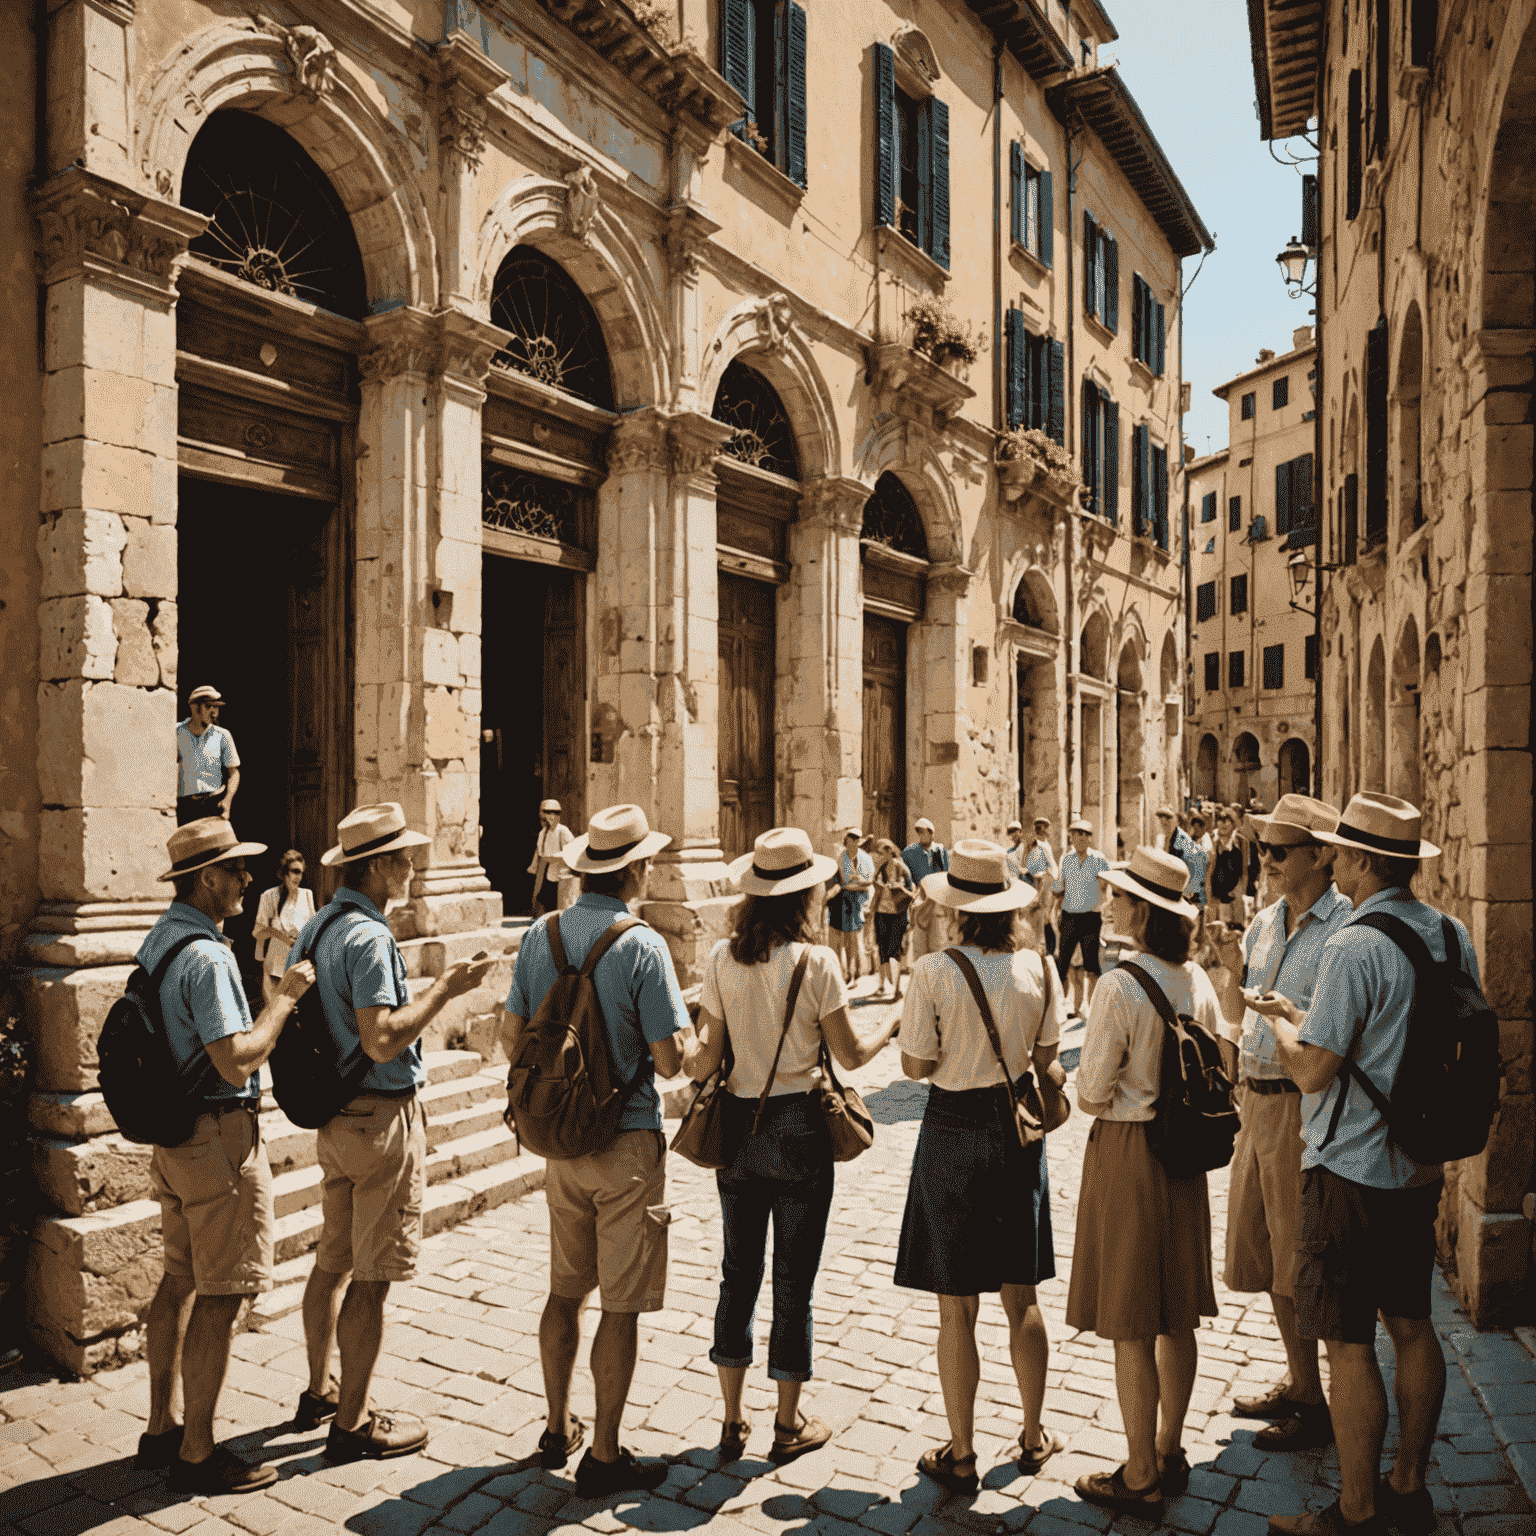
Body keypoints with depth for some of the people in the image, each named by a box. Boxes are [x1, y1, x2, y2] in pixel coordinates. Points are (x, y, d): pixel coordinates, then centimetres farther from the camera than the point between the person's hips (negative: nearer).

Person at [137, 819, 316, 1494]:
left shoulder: (158, 938, 8)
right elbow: (236, 1058, -27)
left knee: (180, 1279, 19)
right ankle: (197, 1454, 13)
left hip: (173, 1133, 10)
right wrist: (286, 995, -18)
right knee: (219, 1297, 1)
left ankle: (160, 1429, 32)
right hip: (219, 1136, -10)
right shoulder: (207, 957, -23)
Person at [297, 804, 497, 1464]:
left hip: (335, 1113, 10)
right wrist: (445, 987, -21)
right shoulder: (368, 937, -22)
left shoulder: (316, 927, 8)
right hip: (382, 1117, -10)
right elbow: (381, 1039, -28)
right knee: (372, 1277, 2)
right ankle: (353, 1424, 14)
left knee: (333, 1259, 21)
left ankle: (320, 1391, 36)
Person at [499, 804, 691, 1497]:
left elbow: (511, 1038, 4)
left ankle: (558, 1430, 34)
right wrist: (682, 1018, 2)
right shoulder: (642, 946, -19)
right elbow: (670, 1059, -18)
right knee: (621, 1304, 7)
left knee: (565, 1290, 20)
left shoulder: (541, 935, -1)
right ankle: (604, 1455, 18)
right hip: (627, 1141, -6)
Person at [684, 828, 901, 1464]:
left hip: (738, 1126, 4)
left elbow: (705, 1053, -7)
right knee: (794, 1275, 10)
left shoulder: (721, 957, -3)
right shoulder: (814, 960, -14)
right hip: (798, 1128, -4)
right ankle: (789, 1424, 24)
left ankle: (733, 1421, 27)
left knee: (738, 1272, 16)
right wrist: (894, 1022, 9)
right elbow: (850, 1055, -7)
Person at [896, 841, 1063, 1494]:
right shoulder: (1037, 966, -7)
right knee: (1022, 1298, 19)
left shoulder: (934, 972, -19)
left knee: (956, 1310, 9)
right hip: (1018, 1128, 4)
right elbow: (1045, 1060, 3)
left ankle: (960, 1457, 22)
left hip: (954, 1131, -4)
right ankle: (1034, 1436, 35)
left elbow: (915, 1066, -11)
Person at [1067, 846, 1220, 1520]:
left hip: (1126, 1154, -7)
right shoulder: (1199, 980, 0)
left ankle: (1141, 1478, 17)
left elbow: (1092, 1097, -17)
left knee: (1131, 1328, 5)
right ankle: (1170, 1453, 33)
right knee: (1176, 1318, 18)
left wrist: (1087, 1089, 3)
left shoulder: (1119, 985, -21)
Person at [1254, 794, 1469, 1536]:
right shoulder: (1453, 937, 3)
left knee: (1350, 1344, 3)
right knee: (1412, 1326, 18)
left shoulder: (1354, 948, -22)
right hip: (1420, 1165, 8)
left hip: (1351, 1169, -8)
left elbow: (1313, 1070, -20)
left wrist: (1279, 1021, -2)